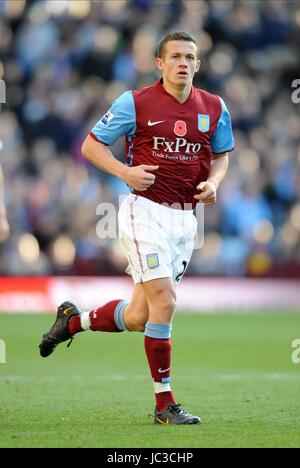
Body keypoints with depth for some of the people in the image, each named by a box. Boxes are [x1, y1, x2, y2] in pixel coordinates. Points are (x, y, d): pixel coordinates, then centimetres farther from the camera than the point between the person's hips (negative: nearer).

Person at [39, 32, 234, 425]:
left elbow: (221, 155, 22)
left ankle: (73, 320, 36)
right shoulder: (135, 103, -5)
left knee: (138, 318, 7)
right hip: (146, 211, -5)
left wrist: (213, 182, 1)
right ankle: (165, 403, -6)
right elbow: (91, 145, 2)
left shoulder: (214, 108, 7)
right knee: (164, 302, -16)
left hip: (185, 217, 5)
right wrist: (125, 172, -15)